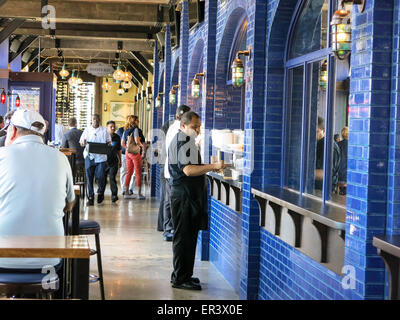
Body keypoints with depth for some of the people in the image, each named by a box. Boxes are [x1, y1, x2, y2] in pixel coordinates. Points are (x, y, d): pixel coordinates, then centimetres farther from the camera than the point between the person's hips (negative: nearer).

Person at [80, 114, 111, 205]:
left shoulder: (104, 130, 9)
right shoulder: (87, 130, 11)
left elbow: (109, 142, 13)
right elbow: (81, 142, 10)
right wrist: (83, 142, -14)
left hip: (101, 157, -1)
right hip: (89, 156, 1)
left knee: (101, 176, -9)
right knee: (89, 177, 0)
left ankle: (100, 192, 18)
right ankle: (90, 197, 7)